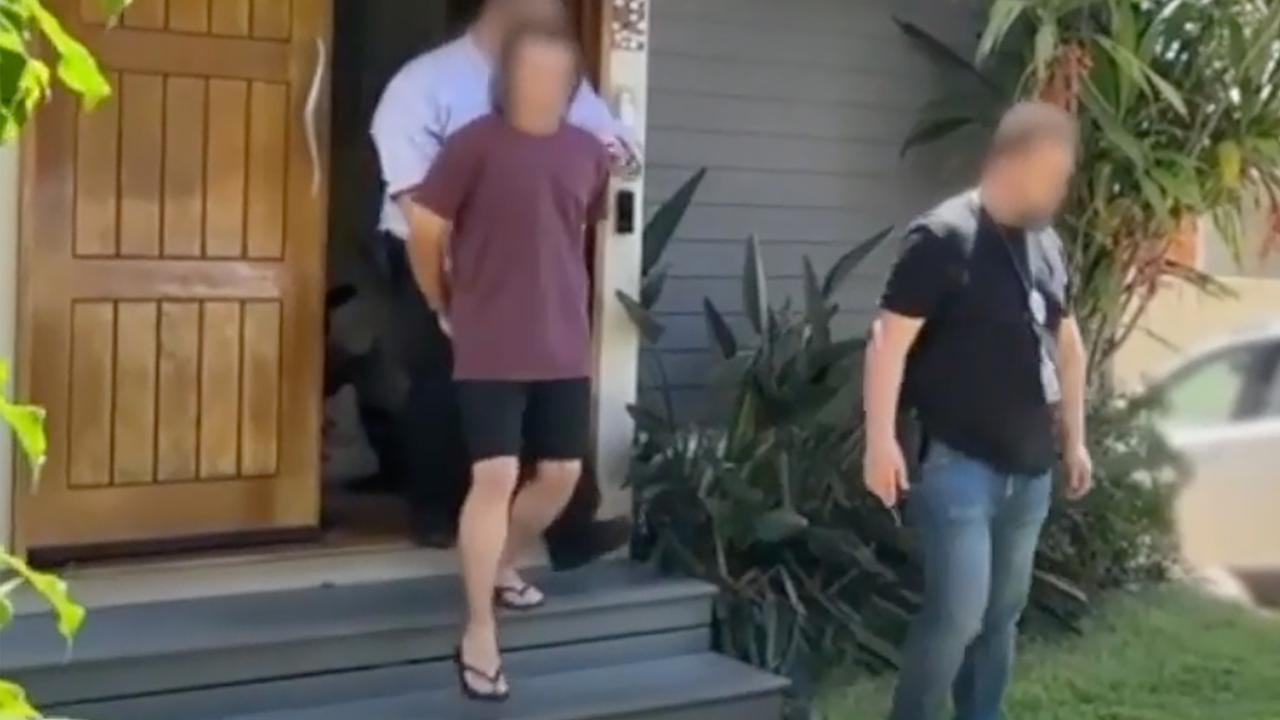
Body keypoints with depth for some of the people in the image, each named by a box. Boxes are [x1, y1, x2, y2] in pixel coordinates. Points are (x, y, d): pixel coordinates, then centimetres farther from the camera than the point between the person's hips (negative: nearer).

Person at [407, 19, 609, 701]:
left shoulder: (589, 153, 5)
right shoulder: (475, 144, -10)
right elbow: (423, 229, -4)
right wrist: (445, 306, 6)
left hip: (565, 348, 5)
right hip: (491, 349, -5)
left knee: (562, 473, 10)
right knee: (495, 477, -10)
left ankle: (503, 567, 37)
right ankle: (479, 634, -1)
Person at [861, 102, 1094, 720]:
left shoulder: (1047, 245, 11)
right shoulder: (944, 238, -13)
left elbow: (1067, 343, 21)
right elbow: (889, 340, -18)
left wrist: (1074, 439, 21)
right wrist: (881, 441, -25)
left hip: (1030, 468, 8)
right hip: (960, 464, -8)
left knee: (1002, 613, 13)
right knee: (958, 614, -11)